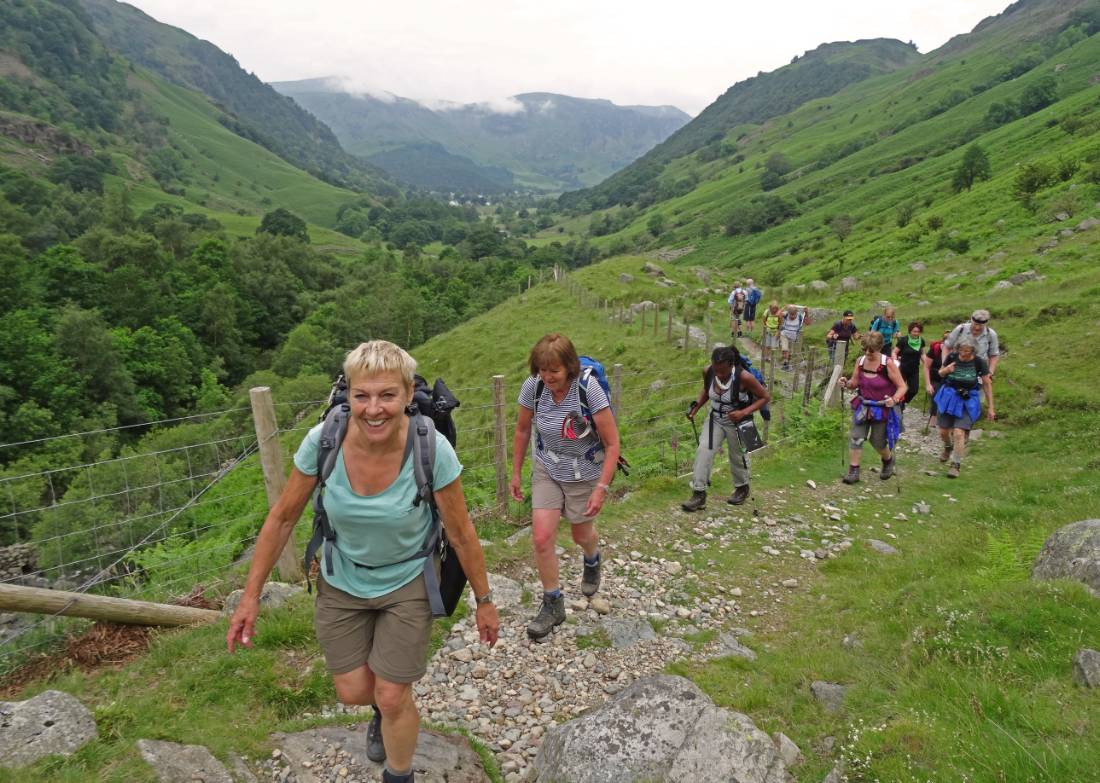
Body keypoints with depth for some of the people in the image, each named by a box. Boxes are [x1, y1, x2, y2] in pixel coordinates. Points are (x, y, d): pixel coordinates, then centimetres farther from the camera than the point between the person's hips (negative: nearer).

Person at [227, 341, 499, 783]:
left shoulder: (432, 450, -29)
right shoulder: (323, 441, -24)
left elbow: (461, 534, -15)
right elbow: (282, 518, -9)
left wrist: (484, 602, -4)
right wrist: (251, 596, -4)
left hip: (407, 581, -2)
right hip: (342, 581, 2)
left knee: (392, 699, 5)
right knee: (353, 692, 14)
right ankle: (386, 703, 53)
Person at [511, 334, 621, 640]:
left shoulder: (589, 388, -26)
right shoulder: (533, 386, -17)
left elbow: (612, 443, -20)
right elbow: (522, 431, 1)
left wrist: (602, 488, -23)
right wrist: (516, 473, 5)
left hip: (584, 474, -2)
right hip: (546, 470, 2)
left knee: (581, 534, 17)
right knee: (541, 537, -7)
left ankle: (592, 560, 55)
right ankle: (553, 604, 14)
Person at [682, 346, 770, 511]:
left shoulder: (744, 377, -30)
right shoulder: (708, 372, -17)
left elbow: (765, 397, -17)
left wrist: (744, 412, -29)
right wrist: (697, 406, -7)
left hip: (737, 423, -3)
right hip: (715, 420, 3)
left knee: (738, 456, 15)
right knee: (704, 451, -11)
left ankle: (742, 488, 43)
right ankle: (699, 494, -3)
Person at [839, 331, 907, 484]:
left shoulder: (888, 363, -17)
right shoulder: (860, 361, -4)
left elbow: (902, 387, -14)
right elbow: (855, 383, 7)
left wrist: (894, 399, -32)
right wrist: (846, 383, -15)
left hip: (882, 408, -4)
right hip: (862, 406, 4)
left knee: (878, 442, 8)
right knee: (855, 438, -5)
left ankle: (888, 460, 42)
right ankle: (853, 471, 4)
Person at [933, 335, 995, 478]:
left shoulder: (979, 362, -14)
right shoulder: (952, 357, -10)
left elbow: (987, 385, -4)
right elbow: (940, 374, 7)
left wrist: (990, 408, -2)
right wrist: (946, 370, -18)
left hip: (967, 401, -3)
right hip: (949, 397, 3)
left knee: (959, 432, -14)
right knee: (943, 431, 11)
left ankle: (956, 464, 0)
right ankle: (948, 447, 46)